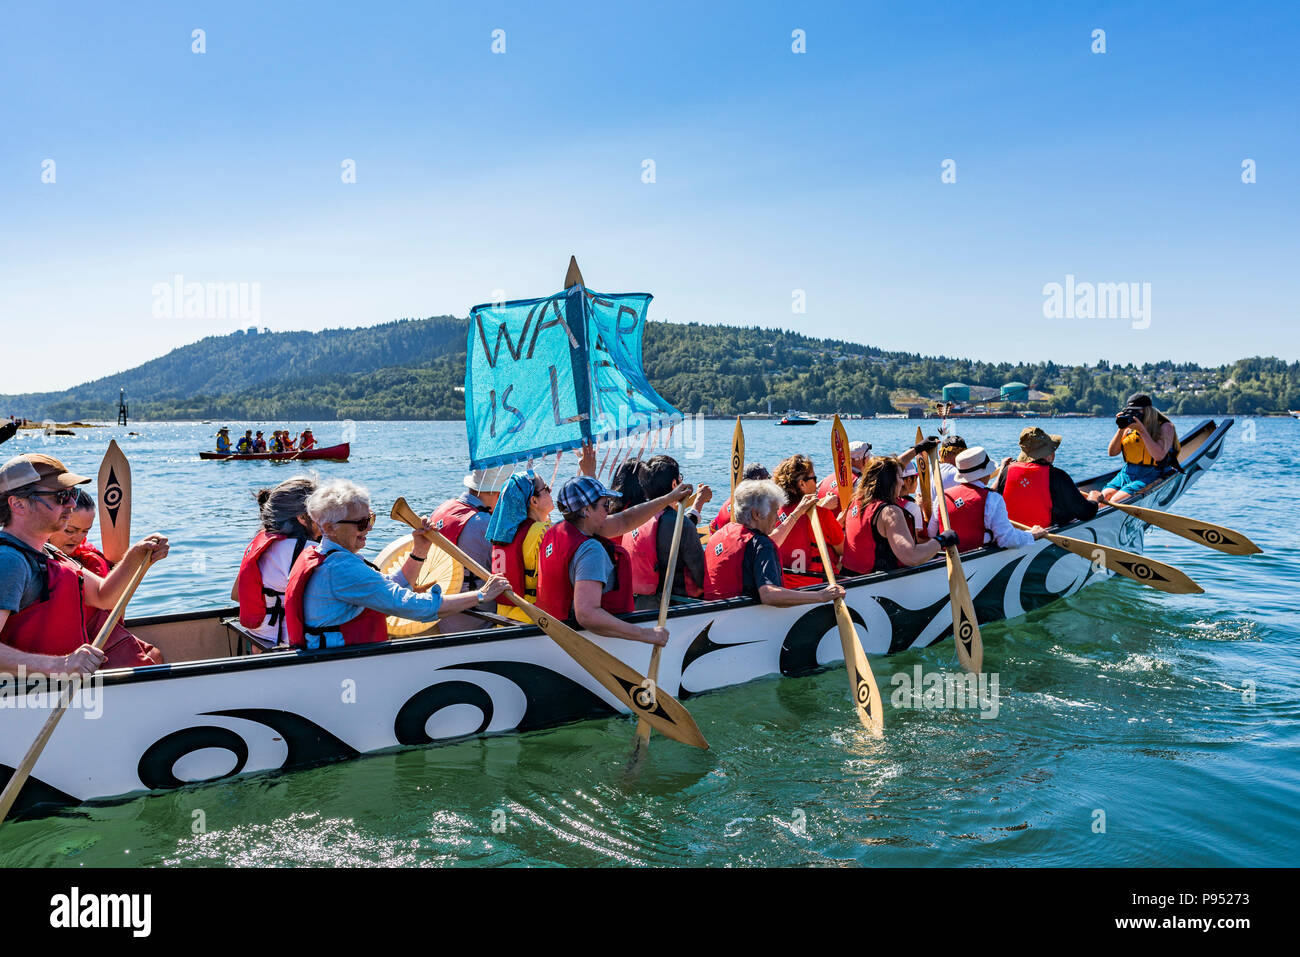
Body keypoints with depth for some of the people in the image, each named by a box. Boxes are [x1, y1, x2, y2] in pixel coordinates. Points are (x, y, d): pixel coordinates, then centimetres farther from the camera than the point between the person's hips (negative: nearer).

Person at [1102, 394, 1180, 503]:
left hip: (1151, 477, -5)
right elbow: (1112, 453, 8)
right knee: (1101, 499, -23)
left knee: (1115, 501, -28)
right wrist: (1121, 429, -4)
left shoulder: (1165, 427, -3)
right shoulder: (1130, 427, 12)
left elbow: (1159, 456, -20)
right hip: (1126, 473, 5)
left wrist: (1142, 430, -18)